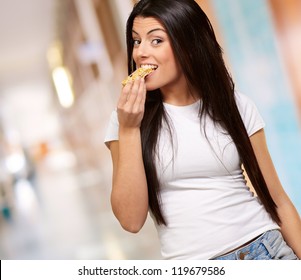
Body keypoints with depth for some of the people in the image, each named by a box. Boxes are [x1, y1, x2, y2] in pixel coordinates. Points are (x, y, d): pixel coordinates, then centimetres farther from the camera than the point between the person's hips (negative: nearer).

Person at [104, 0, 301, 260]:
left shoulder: (235, 106, 0)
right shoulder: (127, 118, -2)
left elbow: (278, 200, 3)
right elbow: (131, 220, -10)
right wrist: (128, 130, -15)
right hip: (189, 258, 0)